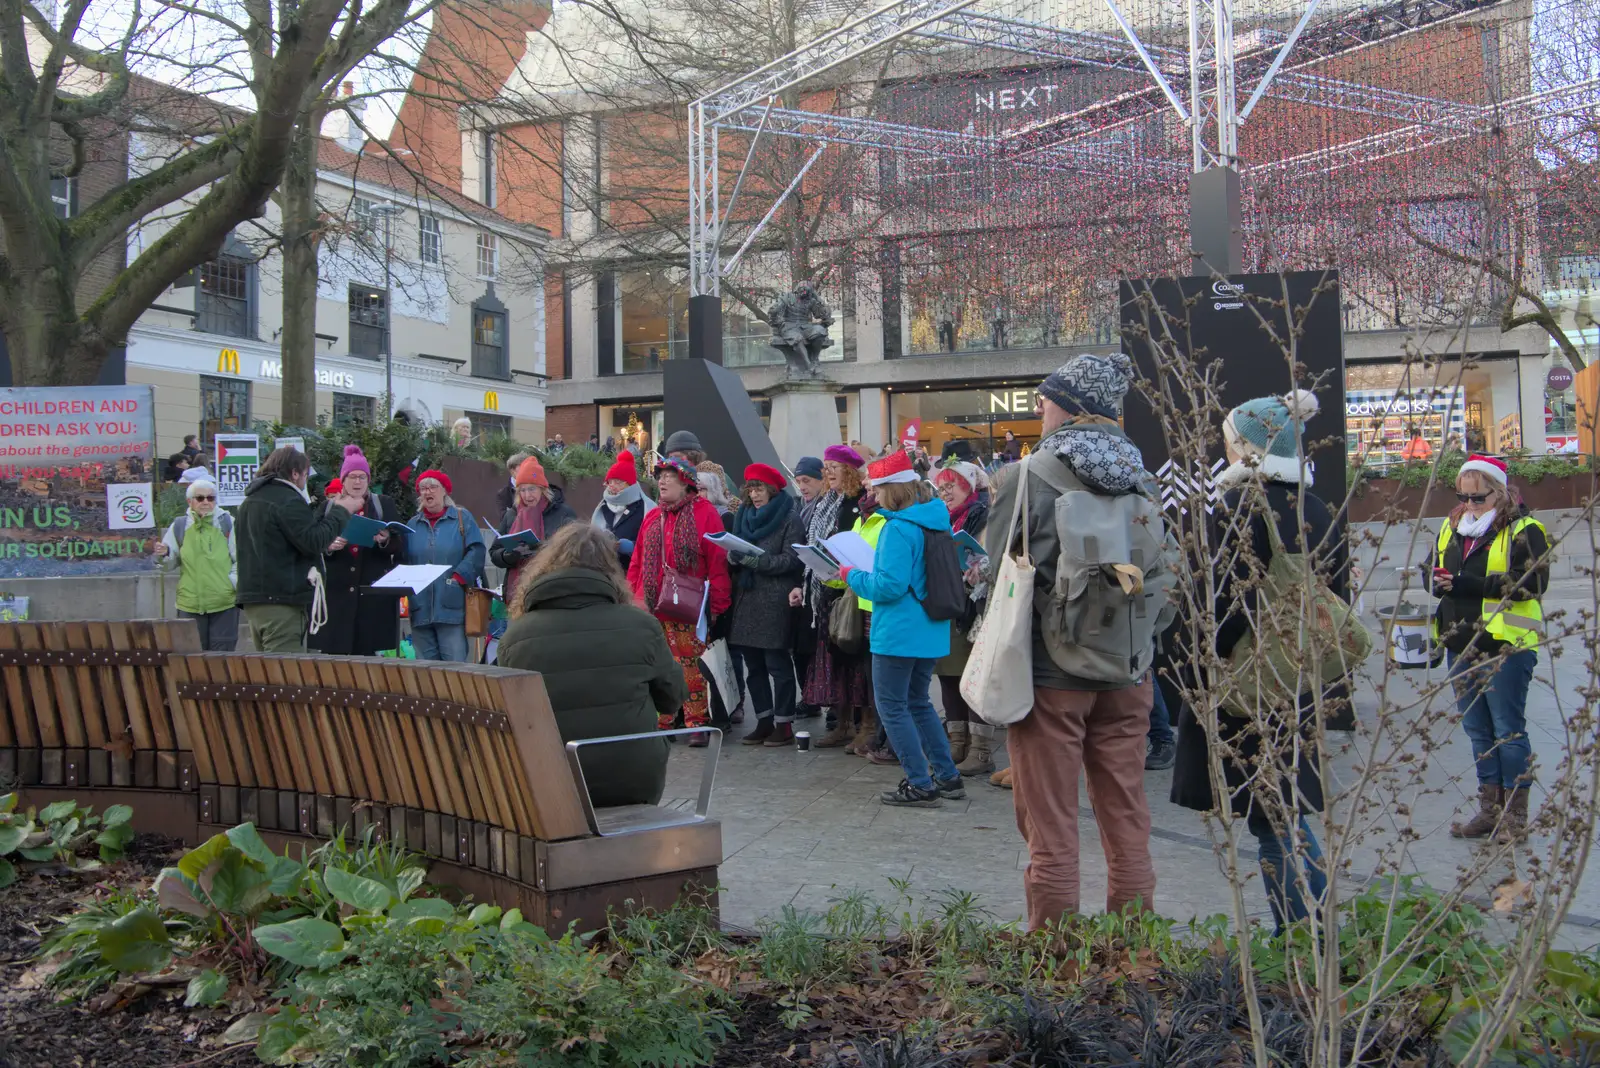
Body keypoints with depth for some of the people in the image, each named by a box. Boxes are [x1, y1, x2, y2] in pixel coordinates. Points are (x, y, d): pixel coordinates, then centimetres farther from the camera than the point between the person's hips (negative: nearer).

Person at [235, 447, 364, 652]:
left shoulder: (249, 502, 19)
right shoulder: (288, 501, -12)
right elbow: (314, 541, -17)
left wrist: (330, 508, 17)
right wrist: (341, 512, -6)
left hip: (251, 598, 9)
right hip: (282, 600, -9)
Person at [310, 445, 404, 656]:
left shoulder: (385, 506, 12)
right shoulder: (328, 507, 14)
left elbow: (401, 546, 5)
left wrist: (386, 541, -16)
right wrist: (329, 547, -13)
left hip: (373, 593, -1)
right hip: (337, 593, 1)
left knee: (367, 651, -4)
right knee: (333, 651, -5)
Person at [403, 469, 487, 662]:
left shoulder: (462, 518, 6)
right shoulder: (413, 524, 18)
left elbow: (476, 552, -4)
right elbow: (403, 560, 15)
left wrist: (458, 577, -13)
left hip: (452, 607, -4)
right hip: (420, 609, 4)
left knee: (454, 664, -8)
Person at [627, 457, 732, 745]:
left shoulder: (704, 513, -3)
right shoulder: (652, 517, 16)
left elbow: (717, 562, -7)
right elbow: (637, 562, 17)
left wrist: (716, 604, -9)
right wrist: (631, 597, 8)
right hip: (650, 606, 6)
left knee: (689, 667, -3)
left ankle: (697, 724, 5)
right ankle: (659, 723, 16)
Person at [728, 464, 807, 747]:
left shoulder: (789, 518, -3)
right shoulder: (744, 516, 18)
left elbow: (793, 560, -12)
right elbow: (735, 553, 20)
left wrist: (757, 560, -19)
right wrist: (734, 557, -3)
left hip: (774, 603, -7)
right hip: (745, 600, 7)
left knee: (777, 664, -3)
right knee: (753, 666, 9)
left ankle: (783, 724, 4)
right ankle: (764, 721, 17)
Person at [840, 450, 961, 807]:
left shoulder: (899, 529, -19)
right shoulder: (937, 520, 9)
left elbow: (889, 585, -23)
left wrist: (852, 576, -7)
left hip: (898, 633, -9)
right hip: (931, 632, 9)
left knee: (892, 706, 2)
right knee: (918, 702, 20)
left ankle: (920, 785, 3)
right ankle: (947, 777, 21)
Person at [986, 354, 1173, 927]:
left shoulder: (1024, 477, -11)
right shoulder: (1142, 478, 2)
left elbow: (994, 573, -7)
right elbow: (1168, 569, 8)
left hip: (1050, 670, -4)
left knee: (1049, 825, 6)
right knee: (1127, 819, 13)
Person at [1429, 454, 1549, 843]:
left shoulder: (1524, 531, -7)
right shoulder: (1450, 529, 13)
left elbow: (1532, 582, -19)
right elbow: (1434, 569, 23)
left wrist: (1469, 584, -25)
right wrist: (1439, 582, -2)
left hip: (1506, 647, -7)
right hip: (1461, 648, 7)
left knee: (1508, 730, 0)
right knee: (1478, 731, 13)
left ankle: (1516, 815, 10)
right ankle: (1489, 810, 23)